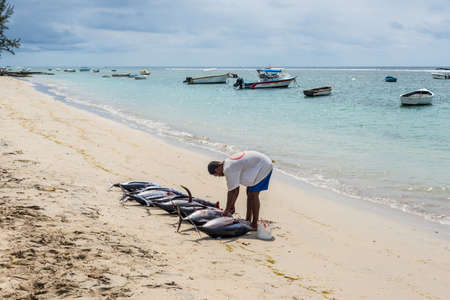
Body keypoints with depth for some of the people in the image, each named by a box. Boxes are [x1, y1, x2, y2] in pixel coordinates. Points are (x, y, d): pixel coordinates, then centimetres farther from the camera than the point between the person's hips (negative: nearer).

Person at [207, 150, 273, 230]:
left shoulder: (228, 169, -21)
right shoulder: (228, 163, 8)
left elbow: (232, 191, -18)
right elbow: (236, 190, 12)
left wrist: (227, 209, -8)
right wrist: (232, 206, 13)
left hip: (263, 167, -10)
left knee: (253, 194, -7)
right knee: (249, 192, 14)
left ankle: (255, 224, 1)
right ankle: (248, 219, 21)